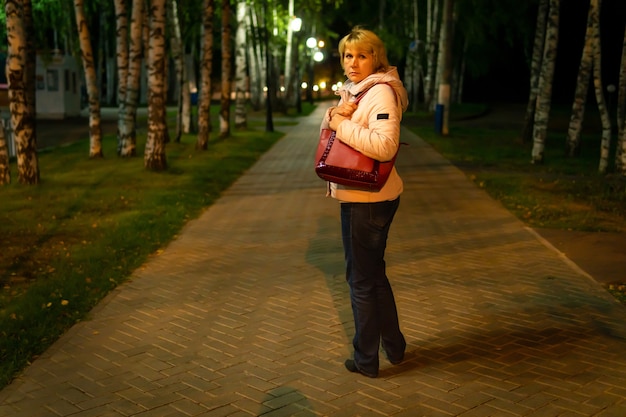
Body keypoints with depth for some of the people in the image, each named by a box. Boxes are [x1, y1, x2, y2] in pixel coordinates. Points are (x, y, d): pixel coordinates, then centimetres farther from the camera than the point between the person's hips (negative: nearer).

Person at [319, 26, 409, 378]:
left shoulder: (381, 93, -18)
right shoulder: (354, 91, 12)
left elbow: (385, 145, -31)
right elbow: (328, 128, 11)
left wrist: (341, 124, -23)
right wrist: (336, 114, -10)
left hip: (368, 200, -10)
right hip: (359, 195, 10)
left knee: (362, 279, 3)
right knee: (374, 273, 22)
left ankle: (366, 360, 19)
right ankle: (394, 347, 38)